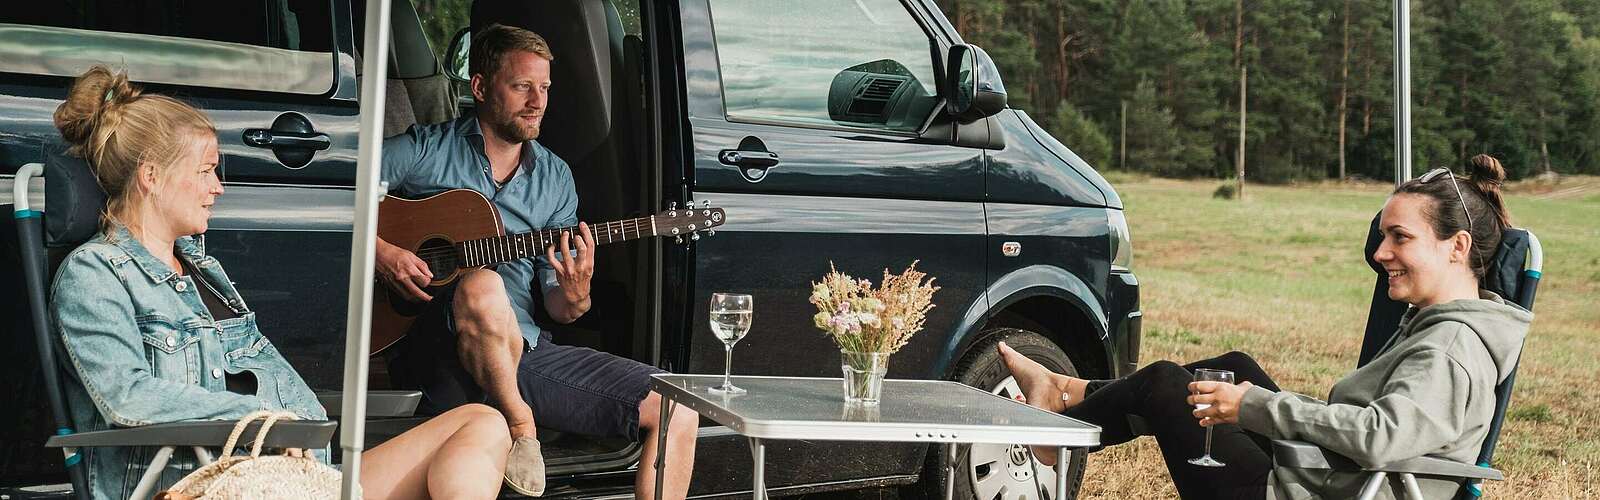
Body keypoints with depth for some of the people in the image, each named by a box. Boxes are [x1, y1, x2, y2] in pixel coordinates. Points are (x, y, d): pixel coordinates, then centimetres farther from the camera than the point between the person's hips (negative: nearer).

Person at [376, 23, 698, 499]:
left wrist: (574, 298, -11)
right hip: (438, 348, -5)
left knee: (677, 412, -8)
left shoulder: (555, 179, 16)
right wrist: (378, 251, -19)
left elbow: (557, 310, 12)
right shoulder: (427, 150, 3)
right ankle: (519, 424, -17)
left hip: (526, 349, 5)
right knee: (484, 286, -41)